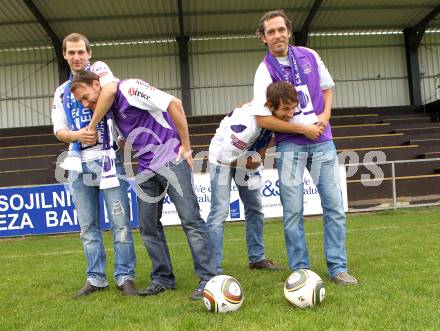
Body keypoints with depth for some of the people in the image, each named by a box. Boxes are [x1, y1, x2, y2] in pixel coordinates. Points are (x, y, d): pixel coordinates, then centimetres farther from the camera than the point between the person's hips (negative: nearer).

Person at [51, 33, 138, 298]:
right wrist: (76, 135, -11)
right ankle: (96, 279, 17)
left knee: (120, 221, -5)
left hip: (107, 157, -5)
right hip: (78, 163, 5)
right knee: (88, 226, 9)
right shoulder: (62, 92, 18)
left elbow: (111, 90, -20)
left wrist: (92, 125, -16)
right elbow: (59, 131, 11)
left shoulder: (99, 69, 4)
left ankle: (125, 277, 3)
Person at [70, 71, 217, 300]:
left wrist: (185, 146, -15)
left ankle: (208, 280, -4)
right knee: (148, 225, 7)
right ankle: (163, 279, 18)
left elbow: (174, 103, -17)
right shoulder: (109, 108, 14)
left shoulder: (128, 88, -11)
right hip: (146, 168, 9)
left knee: (190, 219, -8)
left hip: (171, 159, -9)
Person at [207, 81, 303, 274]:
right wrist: (252, 162, -18)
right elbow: (225, 156, -31)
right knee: (219, 212, -15)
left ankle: (256, 258, 24)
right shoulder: (248, 123, -41)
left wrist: (260, 153, -10)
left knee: (255, 209, 11)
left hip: (247, 157, 8)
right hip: (223, 157, -7)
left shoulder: (276, 114, -19)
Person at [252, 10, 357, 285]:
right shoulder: (265, 71, -7)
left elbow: (327, 87, 19)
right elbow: (263, 118, -12)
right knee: (293, 212, -2)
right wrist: (303, 128, -12)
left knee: (334, 205, 2)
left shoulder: (309, 56, 5)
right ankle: (300, 270, 10)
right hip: (290, 146, -3)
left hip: (322, 141, 3)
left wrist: (326, 113, -1)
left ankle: (337, 268, 11)